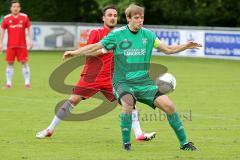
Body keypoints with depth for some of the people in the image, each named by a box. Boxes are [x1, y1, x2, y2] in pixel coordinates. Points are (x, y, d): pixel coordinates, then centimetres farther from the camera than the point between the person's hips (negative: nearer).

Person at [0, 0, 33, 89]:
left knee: (24, 63, -3)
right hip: (10, 45, 1)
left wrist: (31, 40, -1)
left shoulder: (24, 17, 2)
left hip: (22, 45, -1)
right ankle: (9, 83, 8)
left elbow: (29, 29, 7)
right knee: (10, 63, 2)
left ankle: (27, 82, 2)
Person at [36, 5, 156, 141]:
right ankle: (50, 130, 5)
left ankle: (139, 134, -8)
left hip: (110, 78, 3)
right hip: (91, 77, -3)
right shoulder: (96, 33, -2)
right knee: (74, 100, -6)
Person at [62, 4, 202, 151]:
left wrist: (186, 46, -6)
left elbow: (168, 49, 8)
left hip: (144, 82, 3)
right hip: (123, 82, -3)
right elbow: (96, 48, 5)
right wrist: (74, 53, 3)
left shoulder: (148, 34, 5)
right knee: (128, 103, -35)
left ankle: (184, 143, 3)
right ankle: (126, 143, -16)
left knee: (168, 105, -12)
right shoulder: (117, 34, -4)